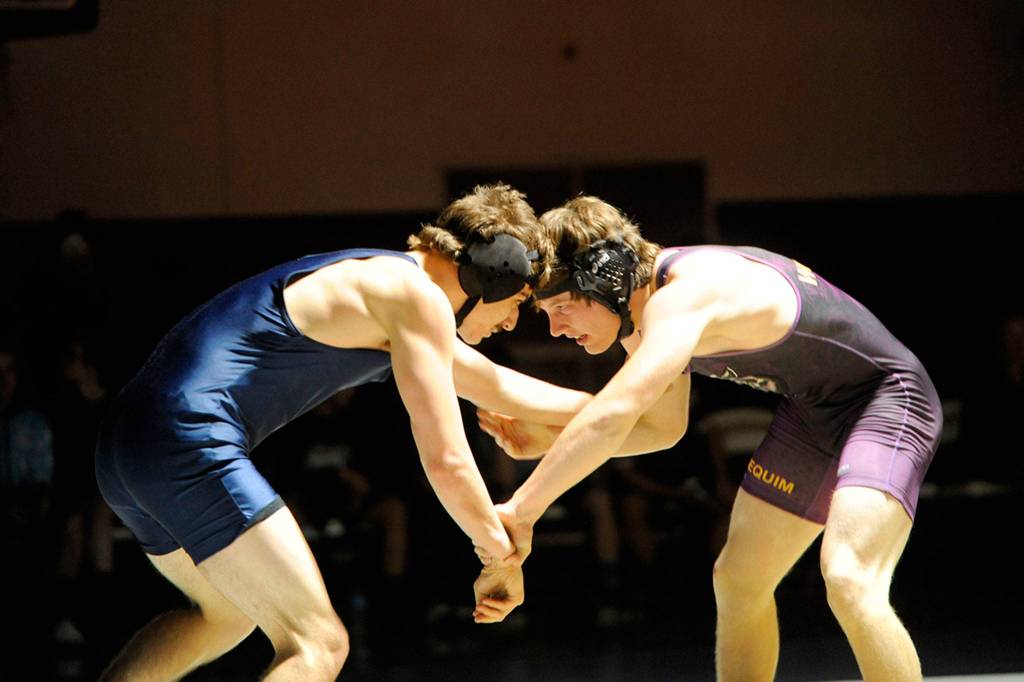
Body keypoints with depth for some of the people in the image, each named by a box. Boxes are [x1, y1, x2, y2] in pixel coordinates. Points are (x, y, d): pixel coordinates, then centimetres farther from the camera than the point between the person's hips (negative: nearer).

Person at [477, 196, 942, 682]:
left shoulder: (682, 297, -30)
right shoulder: (639, 307, 1)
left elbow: (614, 414, -42)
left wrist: (520, 509, -37)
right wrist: (545, 439, 2)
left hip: (885, 401, -10)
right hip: (813, 412, 10)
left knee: (848, 580, -30)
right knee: (737, 581, 13)